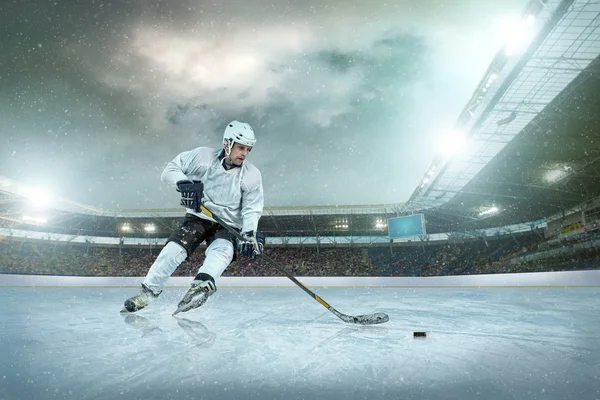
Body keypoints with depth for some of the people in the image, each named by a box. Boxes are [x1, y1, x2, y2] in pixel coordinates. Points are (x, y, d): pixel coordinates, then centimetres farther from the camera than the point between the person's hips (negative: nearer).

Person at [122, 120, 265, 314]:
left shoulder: (252, 175, -8)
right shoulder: (203, 156, -9)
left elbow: (252, 209, -8)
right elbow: (170, 169, -4)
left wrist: (250, 235, -24)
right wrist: (184, 183, -25)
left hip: (227, 225, 0)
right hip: (197, 217, 1)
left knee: (223, 250, -30)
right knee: (174, 249, -16)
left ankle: (201, 286, -49)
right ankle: (147, 292, -2)